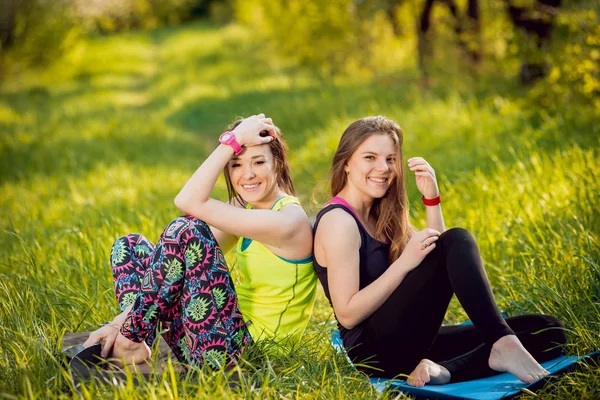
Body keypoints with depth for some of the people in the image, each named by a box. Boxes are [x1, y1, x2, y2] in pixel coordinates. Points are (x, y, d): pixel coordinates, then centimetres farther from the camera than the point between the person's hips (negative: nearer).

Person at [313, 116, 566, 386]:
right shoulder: (338, 221, -10)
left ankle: (445, 369, -20)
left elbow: (438, 258, 10)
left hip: (404, 344, 9)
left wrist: (432, 198, 0)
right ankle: (503, 344, -31)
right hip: (374, 351, -9)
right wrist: (404, 262, -22)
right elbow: (347, 315, -17)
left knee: (549, 331, 1)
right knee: (456, 241, -22)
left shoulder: (380, 214, 17)